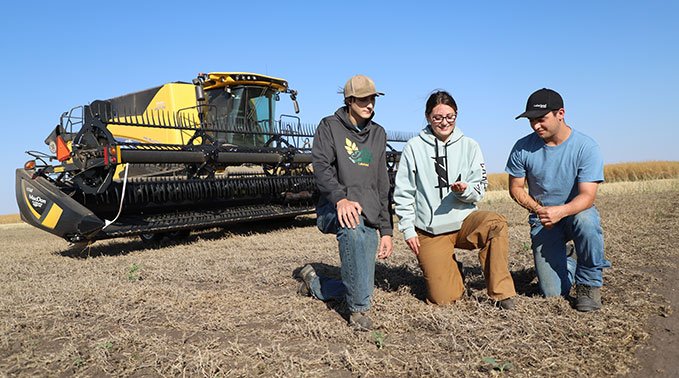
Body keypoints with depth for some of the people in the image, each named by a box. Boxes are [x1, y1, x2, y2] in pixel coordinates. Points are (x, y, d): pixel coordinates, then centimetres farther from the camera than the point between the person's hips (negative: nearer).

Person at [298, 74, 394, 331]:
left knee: (362, 287, 1)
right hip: (333, 210, -5)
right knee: (352, 224, -41)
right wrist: (340, 198, -34)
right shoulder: (330, 126, 3)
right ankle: (359, 309, -28)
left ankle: (313, 282, 31)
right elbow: (321, 166, -14)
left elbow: (382, 186, 17)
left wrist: (386, 230, 11)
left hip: (368, 219, 5)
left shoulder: (378, 134, 17)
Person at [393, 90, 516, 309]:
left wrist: (465, 190, -19)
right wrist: (408, 229, -3)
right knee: (443, 298, -11)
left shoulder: (469, 146, 4)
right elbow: (403, 193, 2)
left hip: (464, 220, 2)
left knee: (496, 223, -33)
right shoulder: (414, 147, 0)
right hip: (429, 231, -1)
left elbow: (480, 189, 4)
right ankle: (450, 269, 25)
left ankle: (501, 292, -17)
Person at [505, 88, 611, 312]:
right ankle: (567, 264, 30)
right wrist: (538, 210, -16)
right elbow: (516, 188, 1)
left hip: (577, 212, -1)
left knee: (585, 219, -40)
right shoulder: (523, 148, -8)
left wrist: (560, 211, -41)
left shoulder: (586, 146, -14)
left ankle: (589, 284, -14)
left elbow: (587, 196, -21)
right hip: (542, 221, 1)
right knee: (553, 293, -9)